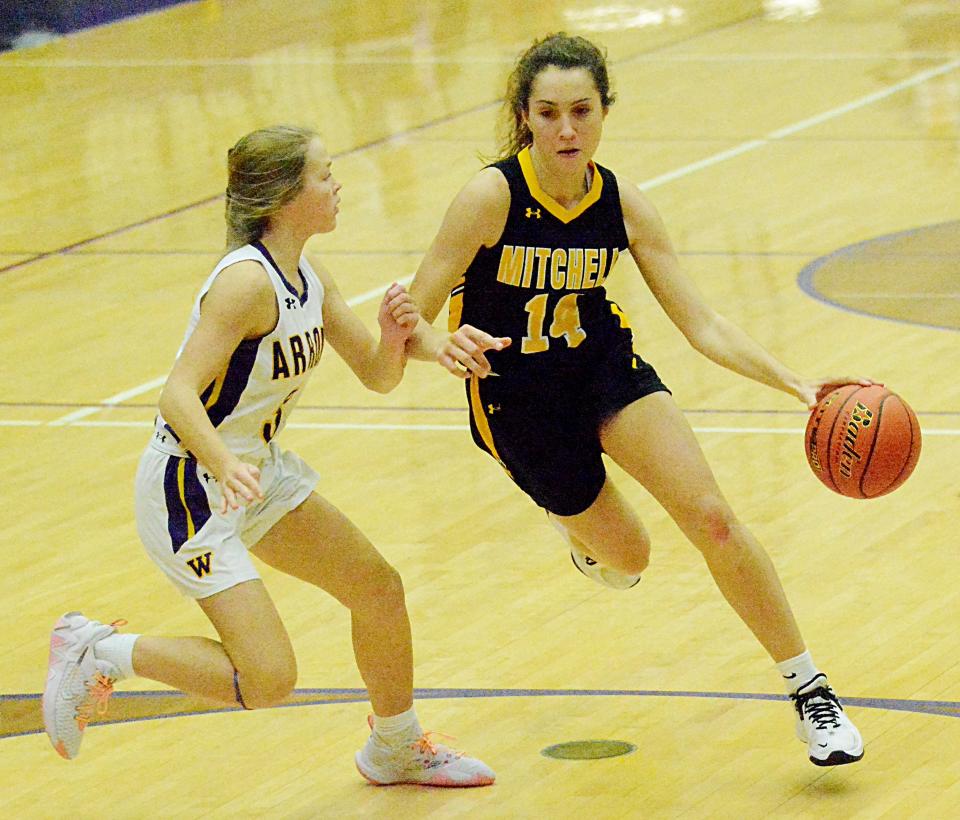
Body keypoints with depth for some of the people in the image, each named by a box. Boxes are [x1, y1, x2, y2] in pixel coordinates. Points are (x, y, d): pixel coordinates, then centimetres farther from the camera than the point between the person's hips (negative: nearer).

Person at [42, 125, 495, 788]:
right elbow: (179, 395, -32)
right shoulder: (246, 281, -24)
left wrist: (394, 335, -13)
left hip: (257, 473, 9)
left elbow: (377, 377, 9)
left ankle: (396, 750, 36)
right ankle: (98, 654, 2)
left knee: (378, 587, 14)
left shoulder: (311, 279, 2)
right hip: (191, 490, -9)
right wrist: (224, 466, -50)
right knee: (267, 679, -15)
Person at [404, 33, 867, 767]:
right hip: (518, 401, -2)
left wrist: (798, 385, -22)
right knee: (627, 560, 11)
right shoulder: (492, 197, -24)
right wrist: (446, 347, -46)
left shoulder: (621, 203, -13)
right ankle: (584, 532, 51)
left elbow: (702, 325, -10)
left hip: (605, 368, 2)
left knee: (712, 520, -17)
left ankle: (811, 691, -3)